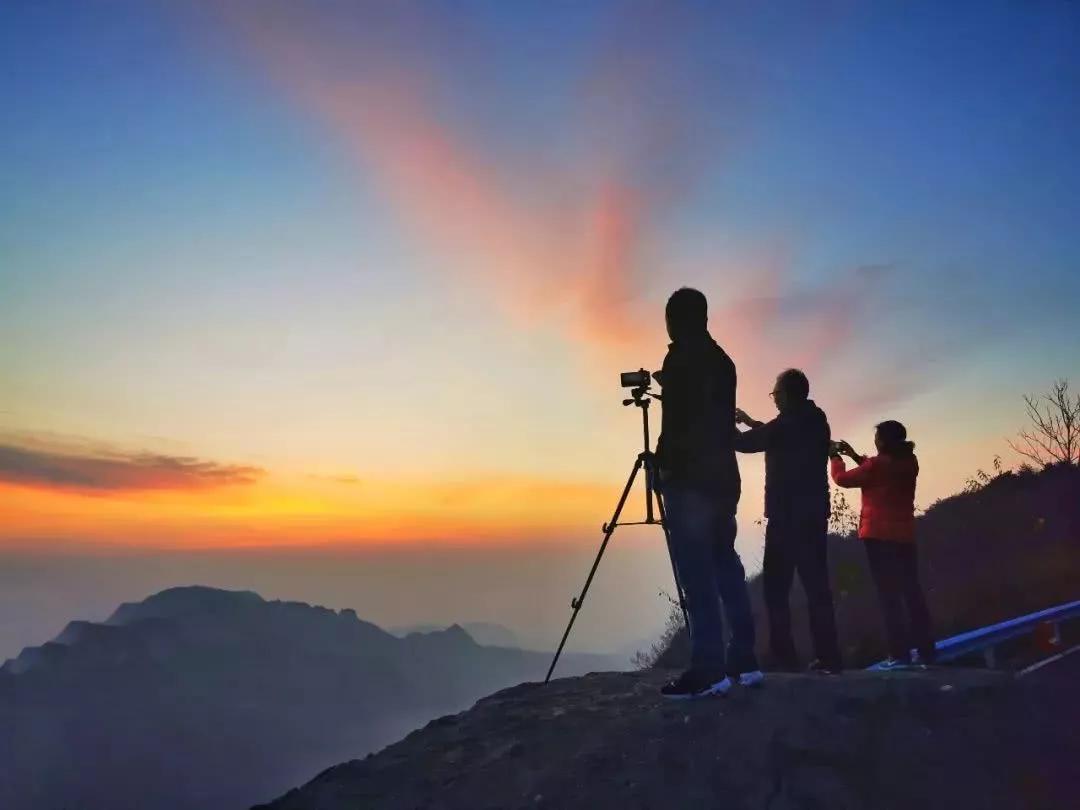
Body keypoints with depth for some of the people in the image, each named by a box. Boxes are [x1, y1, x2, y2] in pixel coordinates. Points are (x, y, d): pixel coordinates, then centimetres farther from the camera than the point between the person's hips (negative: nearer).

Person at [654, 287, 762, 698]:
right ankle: (743, 660, 14)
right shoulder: (722, 360, 16)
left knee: (697, 573, -9)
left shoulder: (681, 358, -8)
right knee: (725, 563, 12)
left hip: (689, 478, -9)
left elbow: (678, 419, -15)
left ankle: (709, 669, -11)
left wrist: (665, 462, -5)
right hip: (722, 476, 9)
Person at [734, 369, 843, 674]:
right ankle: (827, 657, 2)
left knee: (777, 586, -1)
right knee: (816, 584, 6)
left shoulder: (787, 423, -12)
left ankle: (784, 656, -5)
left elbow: (745, 443, -2)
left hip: (787, 516, -7)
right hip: (814, 513, 7)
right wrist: (752, 423, 29)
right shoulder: (815, 421, 10)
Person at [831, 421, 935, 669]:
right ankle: (926, 651, 11)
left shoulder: (877, 464, -13)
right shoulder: (909, 462, 7)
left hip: (879, 535, -6)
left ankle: (900, 654, -7)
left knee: (889, 594, -5)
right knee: (912, 591, 10)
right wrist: (855, 456, 21)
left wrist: (836, 457, 14)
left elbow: (842, 478, -3)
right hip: (904, 535, 6)